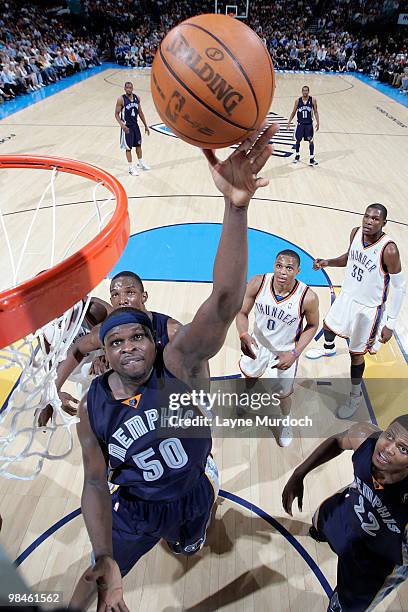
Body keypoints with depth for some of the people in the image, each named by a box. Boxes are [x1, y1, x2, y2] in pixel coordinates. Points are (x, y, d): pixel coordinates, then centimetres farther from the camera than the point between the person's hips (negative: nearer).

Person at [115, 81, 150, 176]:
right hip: (127, 126, -6)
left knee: (138, 144, 17)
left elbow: (140, 112, 11)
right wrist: (122, 125, -28)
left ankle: (141, 163, 35)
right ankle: (131, 168, 9)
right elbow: (116, 114, -12)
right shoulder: (121, 99, -13)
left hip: (135, 125, 6)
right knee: (128, 148, 0)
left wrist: (145, 126, 11)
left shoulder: (137, 98, 2)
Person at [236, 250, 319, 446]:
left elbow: (312, 326, -11)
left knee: (284, 393, 17)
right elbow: (242, 313, -13)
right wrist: (243, 335, -34)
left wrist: (294, 353, -20)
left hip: (285, 352, -2)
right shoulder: (258, 283, -27)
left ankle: (286, 421, 53)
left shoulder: (308, 297, -30)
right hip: (257, 344, 3)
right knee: (248, 374, 28)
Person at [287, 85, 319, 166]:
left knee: (311, 140, -4)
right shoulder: (297, 100, -2)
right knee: (298, 140, 9)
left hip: (309, 124, -1)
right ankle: (297, 156, 29)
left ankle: (312, 158, -2)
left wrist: (318, 122, -7)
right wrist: (289, 122, 3)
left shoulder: (313, 100, -4)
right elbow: (293, 112, 7)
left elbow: (315, 112, 1)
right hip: (300, 123, 1)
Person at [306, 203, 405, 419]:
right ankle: (328, 349, 66)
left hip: (368, 308, -6)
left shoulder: (388, 249, -29)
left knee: (356, 353, 6)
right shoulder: (355, 233, -11)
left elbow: (399, 288, -20)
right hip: (347, 296, 7)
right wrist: (328, 262, -6)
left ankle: (355, 395, 32)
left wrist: (390, 324, -19)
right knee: (328, 324, 29)